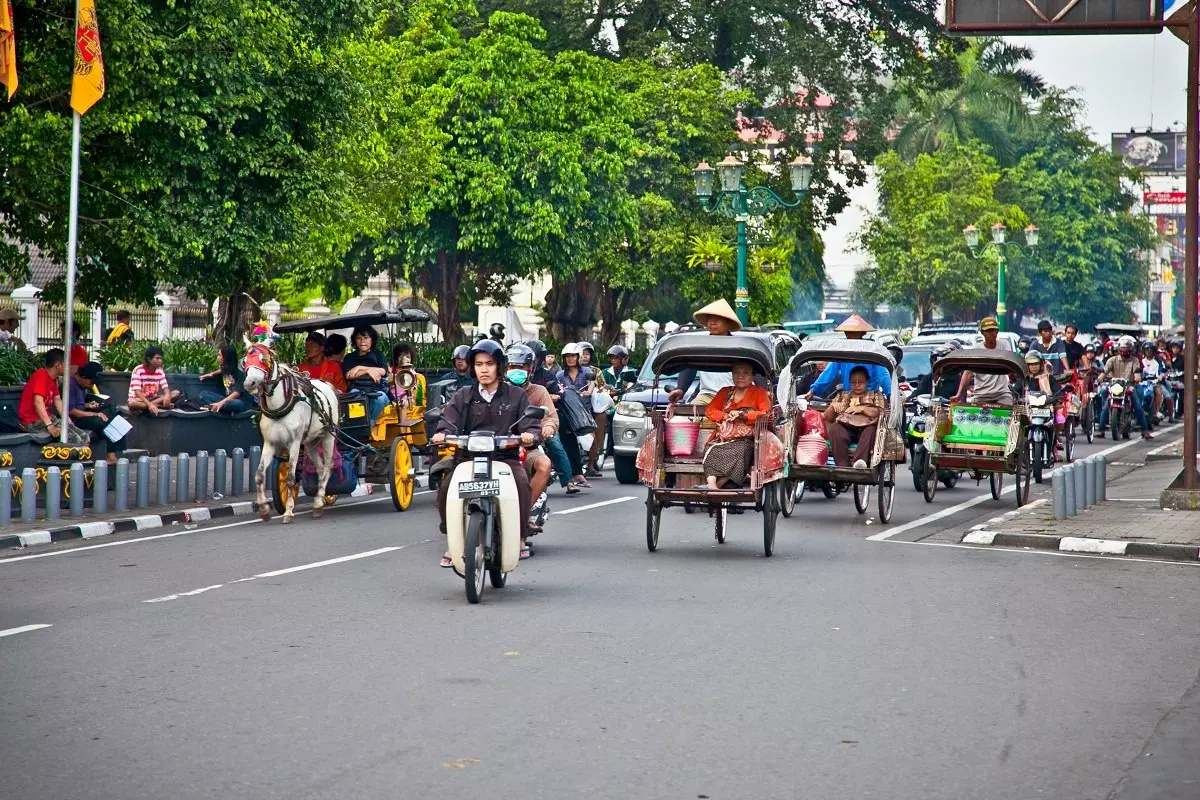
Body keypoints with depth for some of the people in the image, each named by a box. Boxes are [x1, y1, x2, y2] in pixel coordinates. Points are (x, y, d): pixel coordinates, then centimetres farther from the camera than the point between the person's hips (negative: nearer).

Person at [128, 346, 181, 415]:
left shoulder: (159, 371, 1)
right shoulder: (138, 370, -15)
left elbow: (165, 387, -6)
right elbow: (137, 392, -23)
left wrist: (167, 395, -32)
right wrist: (149, 404, -38)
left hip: (153, 399, 5)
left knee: (176, 393, -15)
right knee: (131, 403, -41)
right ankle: (161, 406, -31)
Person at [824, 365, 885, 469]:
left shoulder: (876, 395, 26)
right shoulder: (842, 396, 31)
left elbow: (881, 414, 8)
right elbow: (827, 418, 24)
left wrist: (862, 408, -4)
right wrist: (833, 406, 3)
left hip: (865, 427, -1)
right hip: (844, 426, 1)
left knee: (872, 430, -37)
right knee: (835, 428, -34)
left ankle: (860, 463, -61)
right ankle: (843, 467, -48)